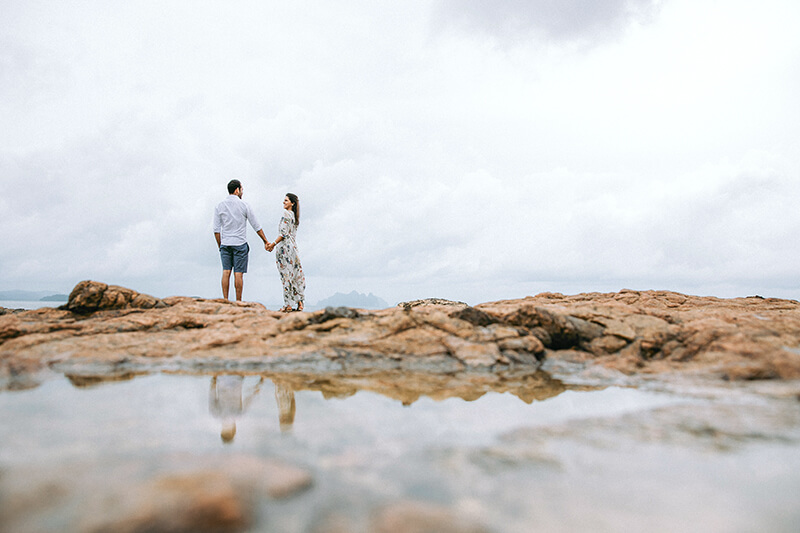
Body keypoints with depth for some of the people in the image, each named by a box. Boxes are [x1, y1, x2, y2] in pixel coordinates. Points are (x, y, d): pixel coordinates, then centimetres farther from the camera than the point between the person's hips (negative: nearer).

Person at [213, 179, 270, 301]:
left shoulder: (219, 206, 4)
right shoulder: (244, 205, -3)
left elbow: (216, 229, 2)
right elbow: (256, 226, 1)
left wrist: (219, 246, 11)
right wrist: (265, 241, 9)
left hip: (225, 244, 3)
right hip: (240, 244, -3)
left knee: (226, 272, 5)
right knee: (238, 274, -2)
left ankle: (225, 300, 2)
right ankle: (238, 302, 1)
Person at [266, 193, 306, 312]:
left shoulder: (286, 214, -10)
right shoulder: (294, 217, 16)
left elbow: (284, 233, -17)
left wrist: (273, 244, -11)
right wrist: (274, 244, 19)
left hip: (285, 247, -9)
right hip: (293, 246, 9)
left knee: (286, 275, -6)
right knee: (296, 274, 8)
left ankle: (288, 305, -3)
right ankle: (299, 303, 10)